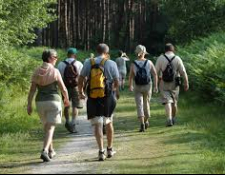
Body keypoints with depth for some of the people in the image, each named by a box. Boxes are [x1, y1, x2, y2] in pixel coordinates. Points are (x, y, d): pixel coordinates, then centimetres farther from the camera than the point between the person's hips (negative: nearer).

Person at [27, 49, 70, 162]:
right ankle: (45, 151, -23)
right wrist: (66, 99, 12)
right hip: (53, 101, -4)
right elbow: (63, 89, -6)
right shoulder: (55, 72, -9)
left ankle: (51, 151, 32)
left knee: (47, 127, 22)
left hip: (40, 102, 4)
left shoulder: (37, 72, 2)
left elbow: (32, 90, -1)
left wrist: (29, 105, 2)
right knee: (50, 128, -5)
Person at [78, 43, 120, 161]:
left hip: (93, 98, 0)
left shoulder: (89, 63, 2)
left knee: (97, 124, 0)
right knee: (109, 123, 17)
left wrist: (80, 91, 18)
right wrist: (117, 92, 19)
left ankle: (101, 151, -10)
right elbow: (116, 81, 0)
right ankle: (110, 149, 26)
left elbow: (81, 78, 3)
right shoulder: (111, 63, -2)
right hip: (108, 97, 0)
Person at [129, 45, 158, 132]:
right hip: (148, 86, 1)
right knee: (146, 104, 19)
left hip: (137, 87, -1)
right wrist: (156, 86, -3)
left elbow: (131, 76, 2)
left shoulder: (133, 64, -7)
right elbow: (155, 74, -9)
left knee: (139, 105, 0)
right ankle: (146, 121, 37)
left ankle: (142, 124, -14)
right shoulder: (149, 63, -7)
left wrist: (130, 86, 17)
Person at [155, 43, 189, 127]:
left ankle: (169, 119, -22)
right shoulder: (177, 59, -4)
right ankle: (173, 119, 30)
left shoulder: (160, 58, -5)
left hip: (164, 84, -1)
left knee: (167, 101, -4)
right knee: (174, 102, 16)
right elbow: (183, 72, -7)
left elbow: (156, 71, -3)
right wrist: (186, 83, -2)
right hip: (174, 84, 1)